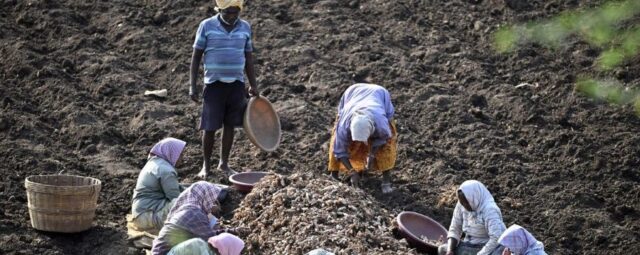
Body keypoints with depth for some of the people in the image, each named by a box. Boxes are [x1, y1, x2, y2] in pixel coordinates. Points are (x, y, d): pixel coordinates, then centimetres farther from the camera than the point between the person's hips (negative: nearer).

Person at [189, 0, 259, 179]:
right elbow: (196, 57, -2)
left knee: (230, 125, 8)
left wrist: (253, 85, 8)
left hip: (236, 84, 3)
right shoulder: (207, 26, -6)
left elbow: (248, 58, 11)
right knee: (209, 127, 0)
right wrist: (192, 86, -7)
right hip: (214, 84, -3)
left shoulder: (245, 27, 3)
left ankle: (224, 163, 20)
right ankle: (206, 165, 14)